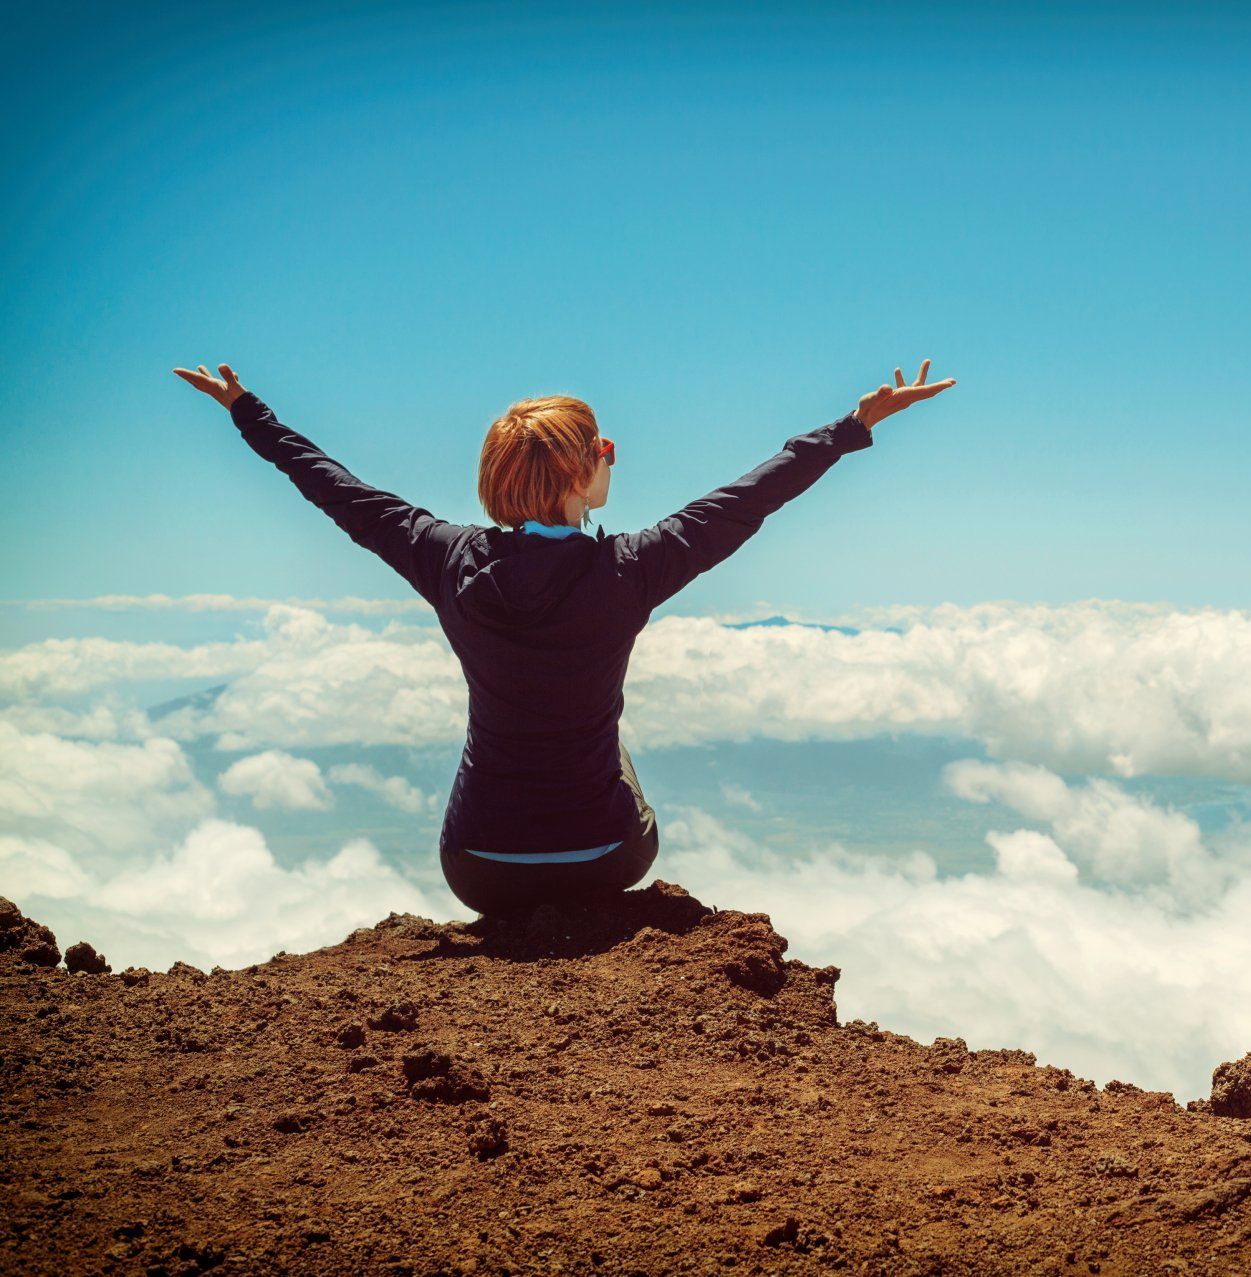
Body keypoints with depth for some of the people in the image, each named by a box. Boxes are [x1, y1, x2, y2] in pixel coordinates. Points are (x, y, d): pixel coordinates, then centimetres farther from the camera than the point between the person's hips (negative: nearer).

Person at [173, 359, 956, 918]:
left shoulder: (453, 563, -12)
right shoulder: (625, 572, -19)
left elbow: (341, 493, 1)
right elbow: (751, 498, -10)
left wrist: (245, 410, 15)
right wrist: (858, 424, 1)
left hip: (479, 872, 2)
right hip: (599, 865, -1)